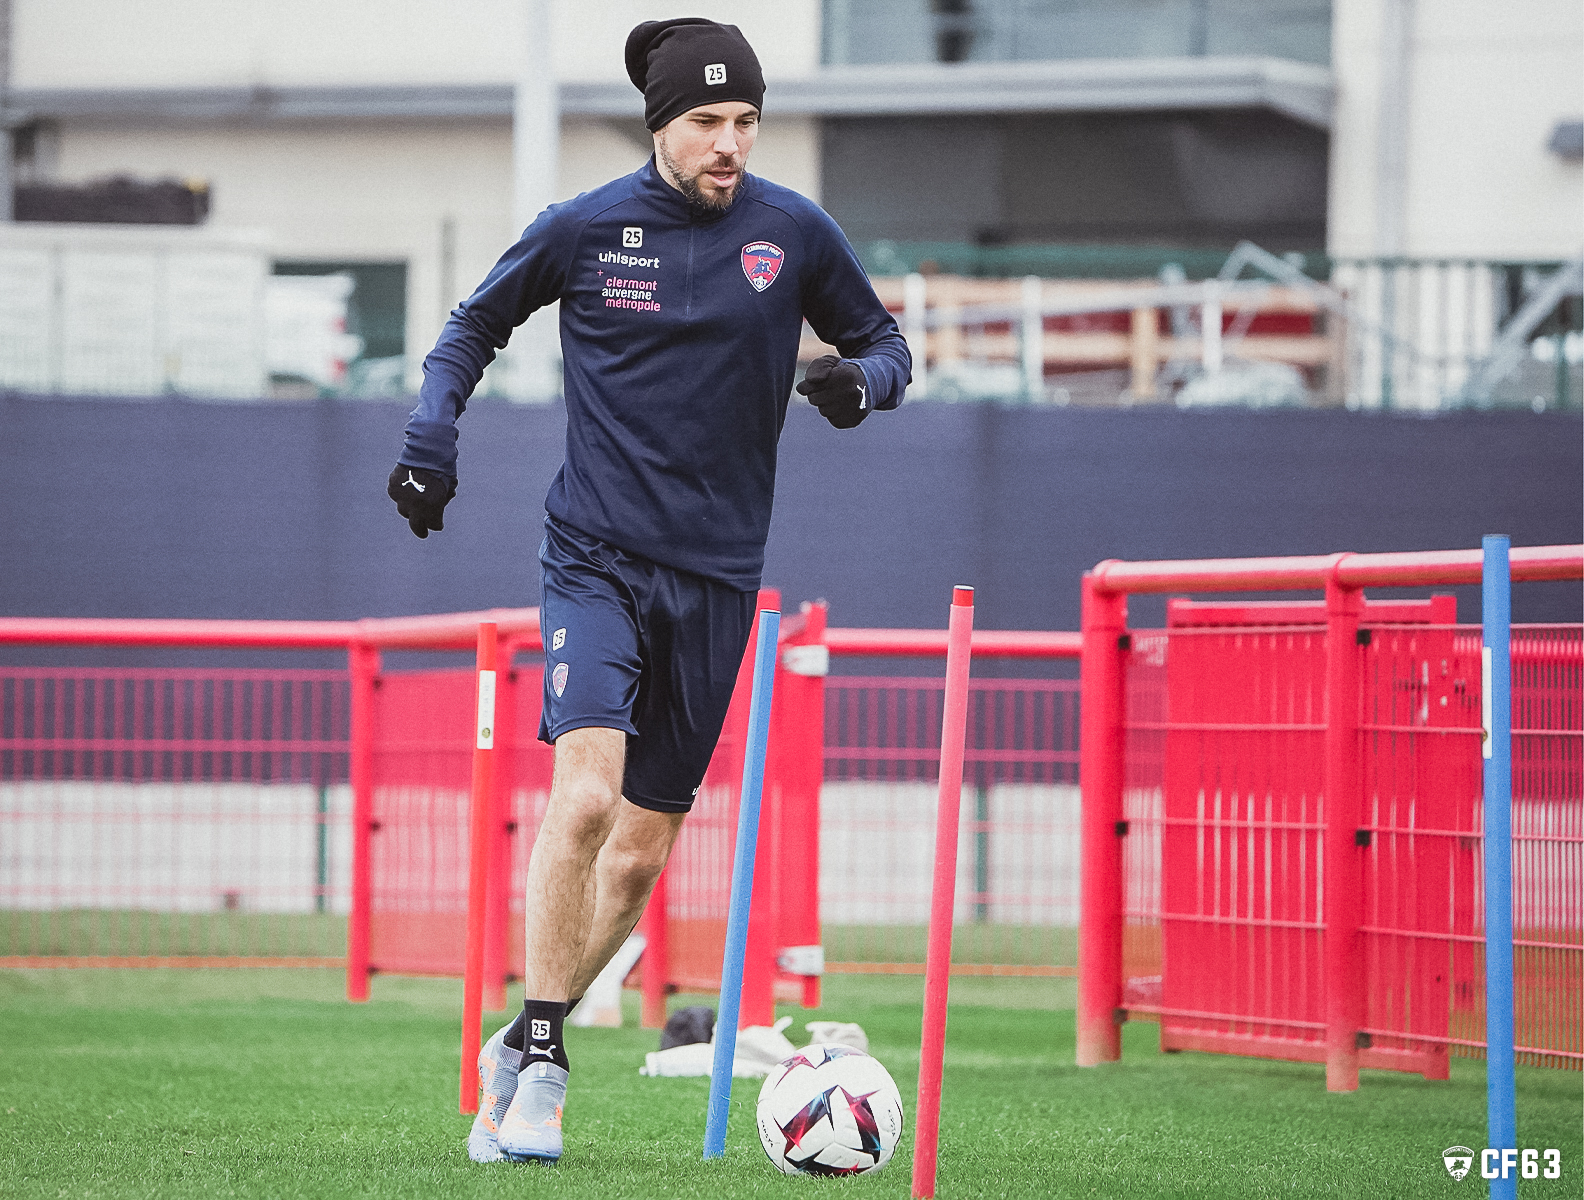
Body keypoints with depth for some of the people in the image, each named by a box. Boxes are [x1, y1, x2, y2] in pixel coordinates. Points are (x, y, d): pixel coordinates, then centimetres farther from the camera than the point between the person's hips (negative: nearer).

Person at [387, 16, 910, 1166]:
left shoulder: (794, 232, 0)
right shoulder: (583, 230, -3)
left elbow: (883, 342, 11)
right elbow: (476, 325, 13)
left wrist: (862, 379, -12)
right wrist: (431, 442, -1)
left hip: (716, 573, 3)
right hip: (596, 554, -2)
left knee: (640, 854, 5)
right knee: (585, 796, -23)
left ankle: (519, 1051, 23)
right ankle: (542, 1055, -12)